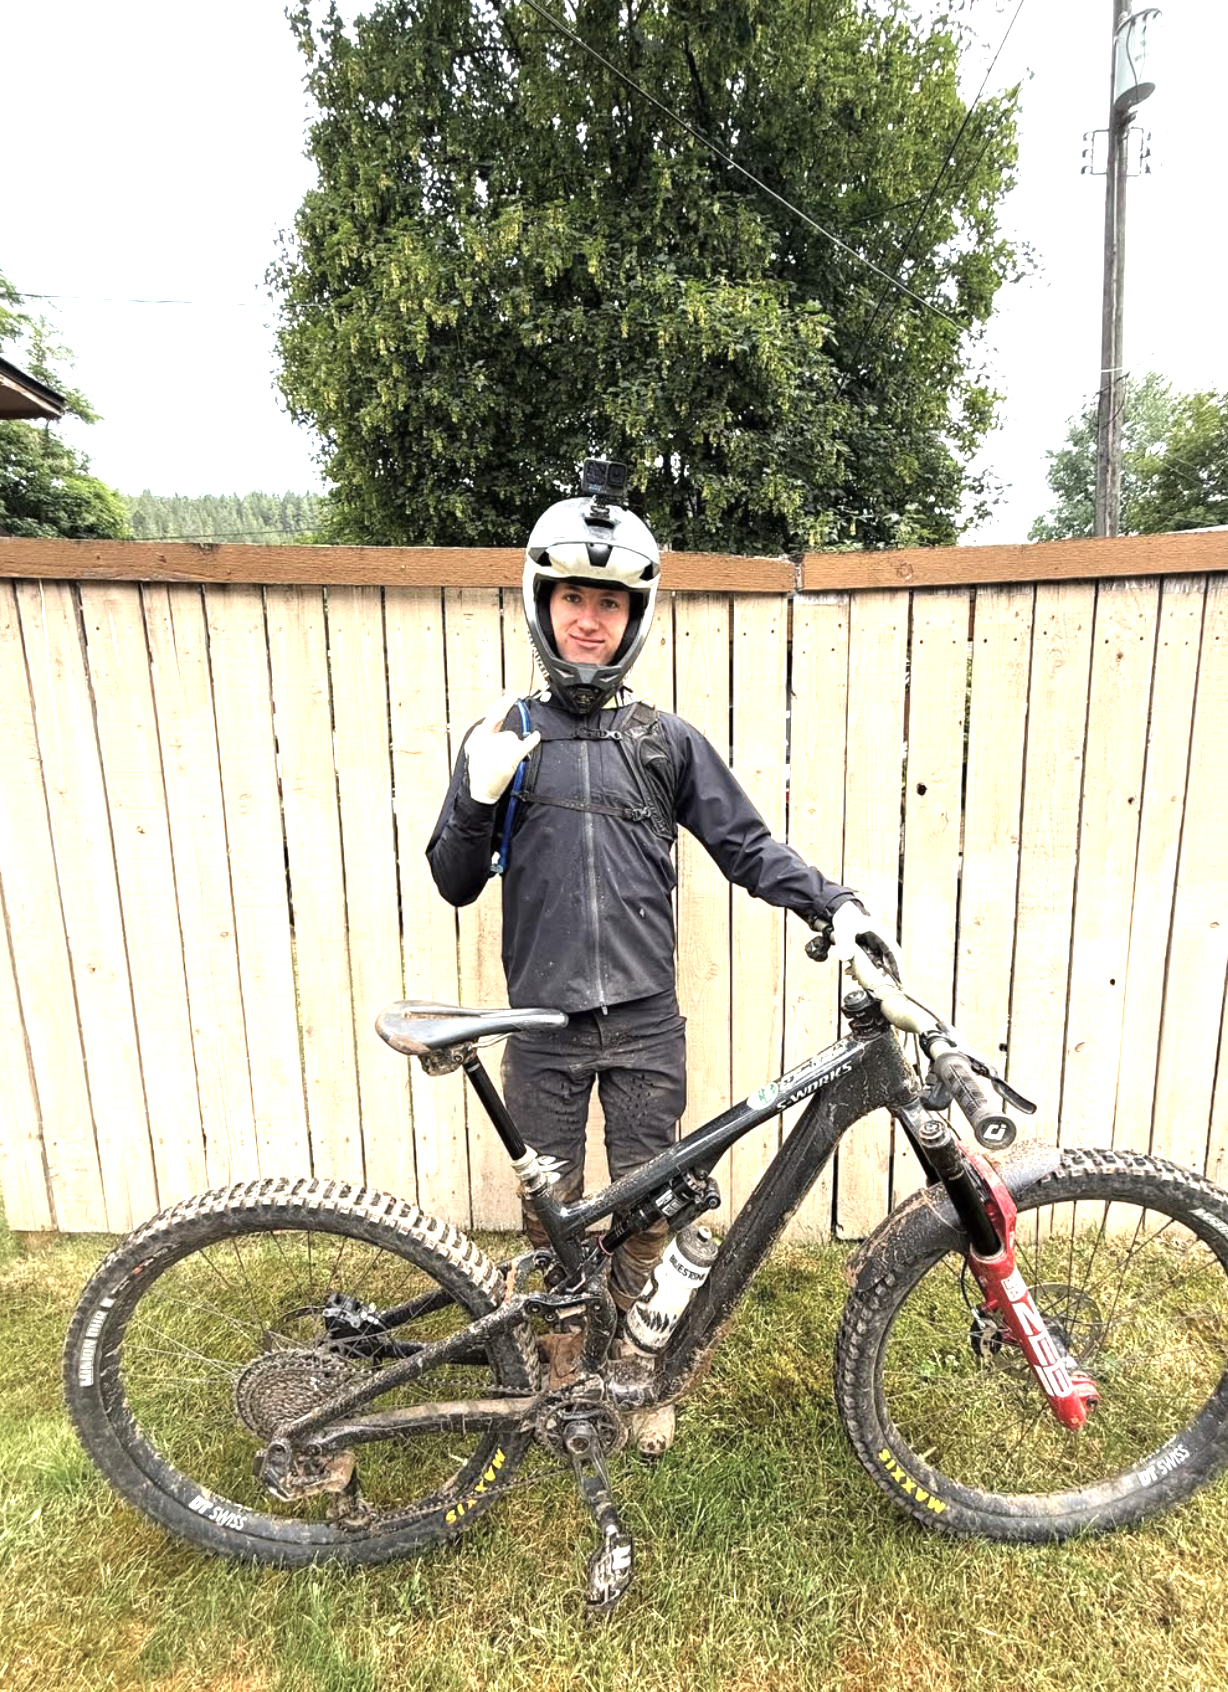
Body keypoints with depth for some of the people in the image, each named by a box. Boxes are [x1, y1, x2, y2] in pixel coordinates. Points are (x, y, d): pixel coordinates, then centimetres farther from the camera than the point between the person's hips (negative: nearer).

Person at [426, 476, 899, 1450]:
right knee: (552, 1207, 15)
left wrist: (835, 902, -11)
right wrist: (480, 799, -15)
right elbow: (456, 885, 2)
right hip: (544, 1023, 0)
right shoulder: (505, 737, 2)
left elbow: (747, 846, 3)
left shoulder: (668, 741, 3)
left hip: (646, 1023, 1)